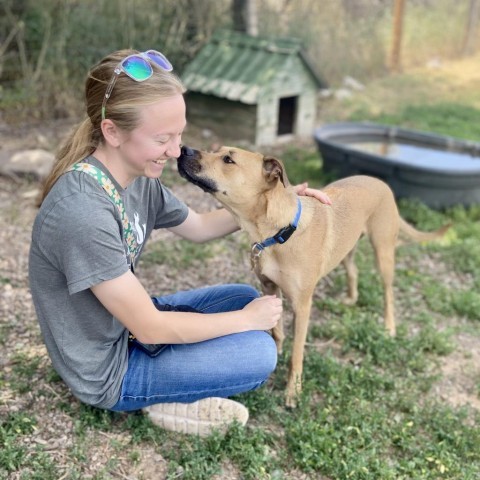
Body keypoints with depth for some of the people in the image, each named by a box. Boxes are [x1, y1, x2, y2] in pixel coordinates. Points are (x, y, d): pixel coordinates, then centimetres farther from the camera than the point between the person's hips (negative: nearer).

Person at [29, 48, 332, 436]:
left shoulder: (140, 176, -8)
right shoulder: (83, 212, -34)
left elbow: (199, 227, 10)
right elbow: (149, 328, -27)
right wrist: (246, 319, -16)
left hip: (130, 322, 8)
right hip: (107, 369, -8)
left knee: (246, 297, 12)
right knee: (259, 353, -13)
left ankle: (175, 393, 6)